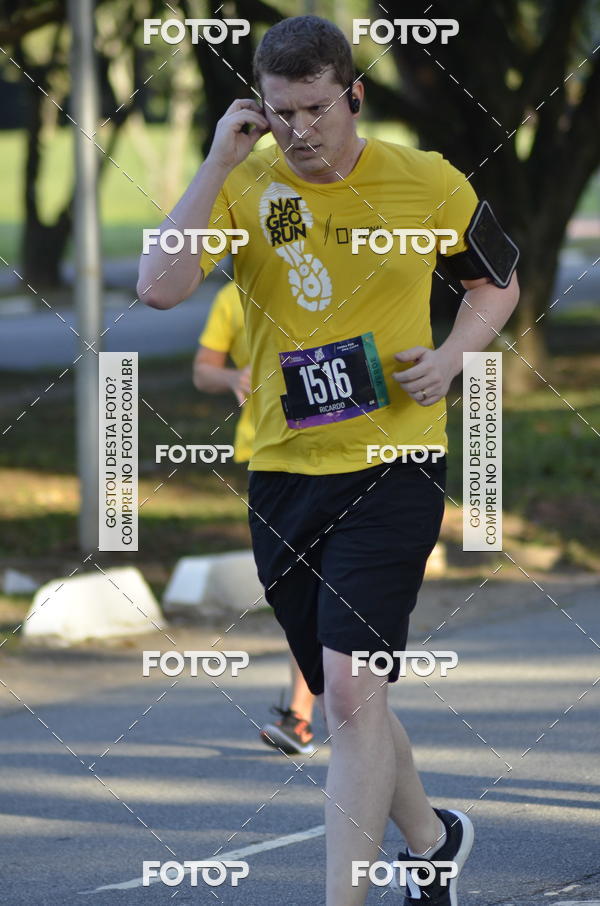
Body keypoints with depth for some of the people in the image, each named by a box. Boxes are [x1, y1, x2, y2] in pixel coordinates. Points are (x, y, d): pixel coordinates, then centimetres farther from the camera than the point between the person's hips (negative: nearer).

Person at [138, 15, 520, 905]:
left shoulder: (429, 183, -2)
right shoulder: (242, 186, -1)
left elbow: (495, 283, 15)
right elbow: (159, 287, -18)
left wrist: (450, 357, -4)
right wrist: (219, 164, -18)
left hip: (393, 465, -3)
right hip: (281, 473, 3)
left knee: (351, 693, -16)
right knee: (347, 702, 14)